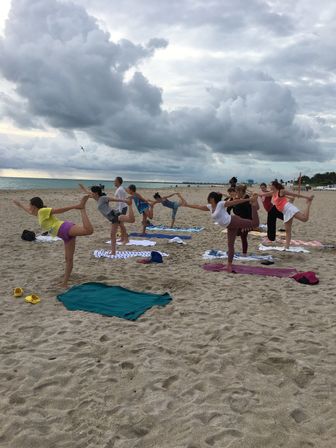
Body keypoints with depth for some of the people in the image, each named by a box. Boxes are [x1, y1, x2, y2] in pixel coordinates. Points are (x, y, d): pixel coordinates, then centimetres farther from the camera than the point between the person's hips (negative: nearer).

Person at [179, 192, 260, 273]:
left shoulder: (221, 204, -10)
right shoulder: (210, 207, 12)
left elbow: (235, 202, -12)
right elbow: (198, 207, 21)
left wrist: (248, 199, -16)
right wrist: (186, 205, 24)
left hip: (234, 221, -7)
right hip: (230, 227, 7)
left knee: (255, 223, -20)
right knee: (230, 245, 9)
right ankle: (229, 265, 14)